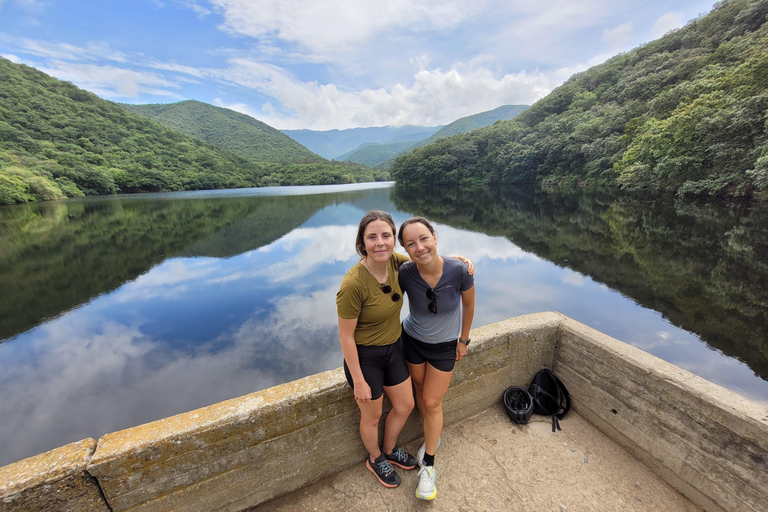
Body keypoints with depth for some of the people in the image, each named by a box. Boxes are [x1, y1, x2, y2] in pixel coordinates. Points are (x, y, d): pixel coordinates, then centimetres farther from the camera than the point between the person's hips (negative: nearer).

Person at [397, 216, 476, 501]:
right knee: (420, 392, 21)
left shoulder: (459, 271, -29)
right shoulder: (405, 273, -27)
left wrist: (463, 340, 0)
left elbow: (469, 305, -9)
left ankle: (428, 465, 35)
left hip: (445, 346, -1)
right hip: (412, 341, 2)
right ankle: (432, 437, 52)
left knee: (432, 402, 8)